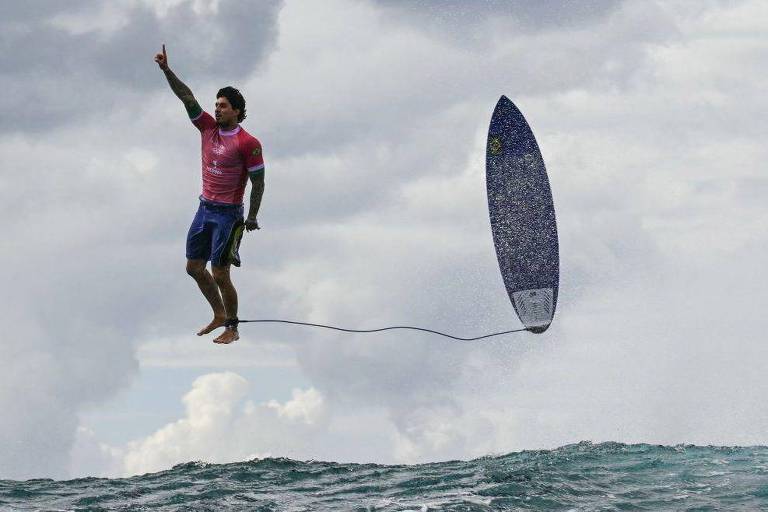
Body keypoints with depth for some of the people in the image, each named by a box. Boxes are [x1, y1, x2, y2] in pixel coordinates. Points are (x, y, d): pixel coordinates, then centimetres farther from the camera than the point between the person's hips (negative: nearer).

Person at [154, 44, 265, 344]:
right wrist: (166, 70, -10)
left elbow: (258, 182, -11)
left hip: (228, 215, -7)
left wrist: (252, 218, -11)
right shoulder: (209, 128, 3)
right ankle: (219, 316, 29)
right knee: (194, 267, 13)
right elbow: (187, 97, -1)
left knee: (220, 275, -5)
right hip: (205, 208, 7)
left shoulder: (247, 144, -15)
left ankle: (232, 329, 10)